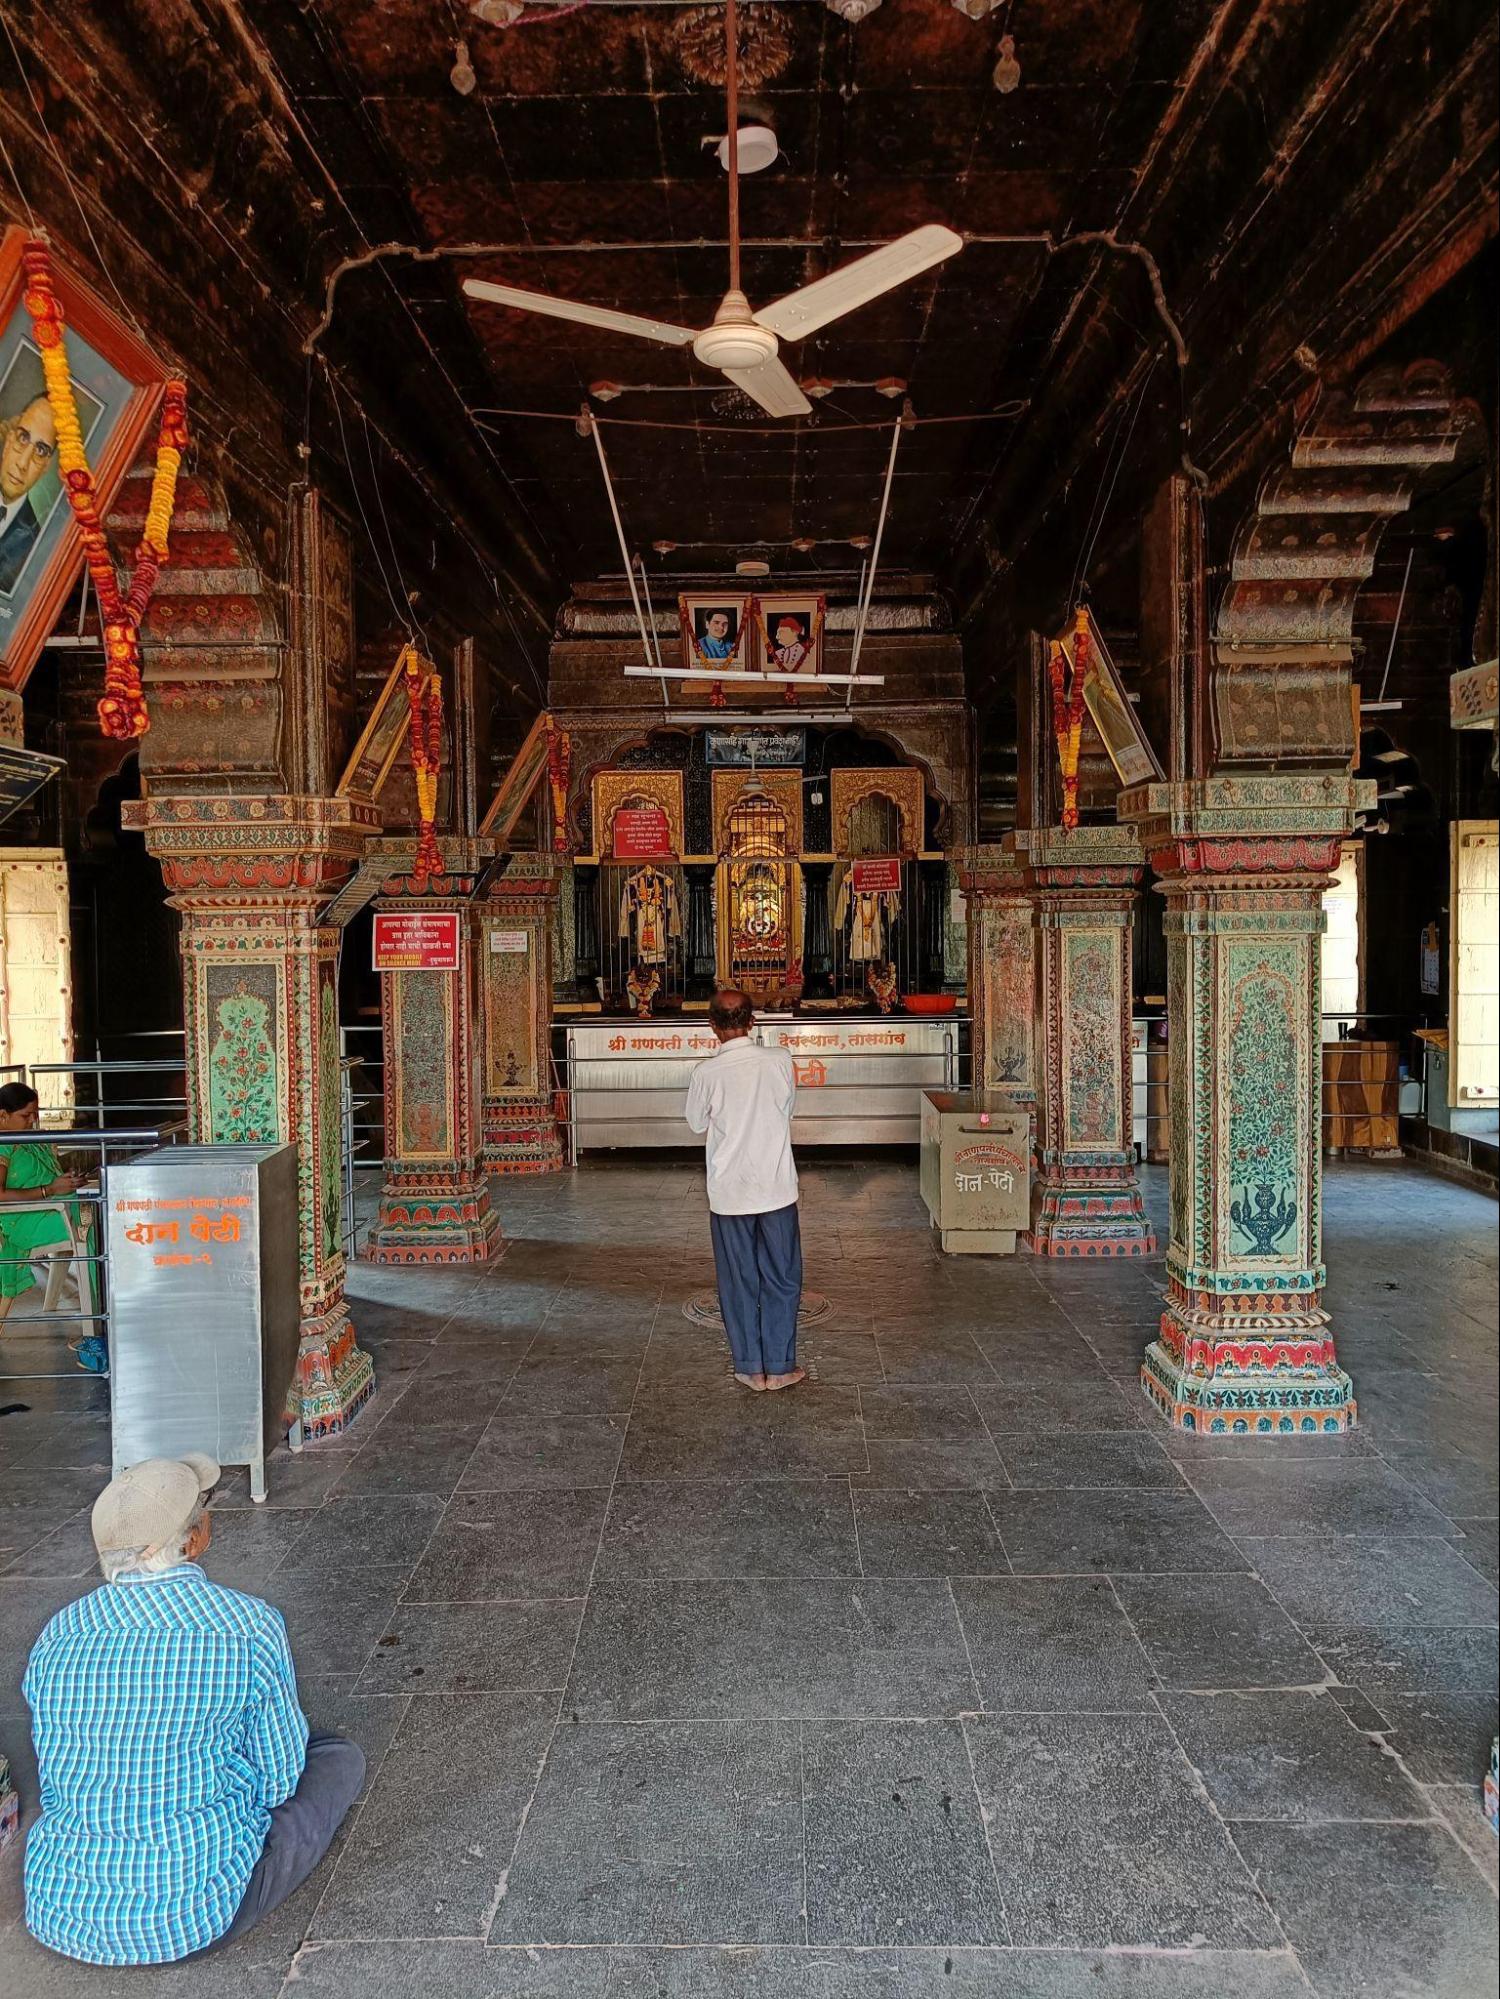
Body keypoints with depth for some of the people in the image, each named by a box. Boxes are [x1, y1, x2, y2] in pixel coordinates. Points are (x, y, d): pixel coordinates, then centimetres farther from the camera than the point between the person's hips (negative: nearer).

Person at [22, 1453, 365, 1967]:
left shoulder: (57, 1637, -5)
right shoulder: (252, 1628, -17)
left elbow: (53, 1786, 9)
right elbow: (279, 1782, -5)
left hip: (58, 1917, 5)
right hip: (190, 1923, -5)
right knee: (341, 1758, 12)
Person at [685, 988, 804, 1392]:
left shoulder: (707, 1073, -14)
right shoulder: (780, 1061, -9)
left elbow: (696, 1123, 3)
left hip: (729, 1193, -1)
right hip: (777, 1188, 1)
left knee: (739, 1282, 12)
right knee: (781, 1280, 12)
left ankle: (750, 1368, 20)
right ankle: (779, 1367, 18)